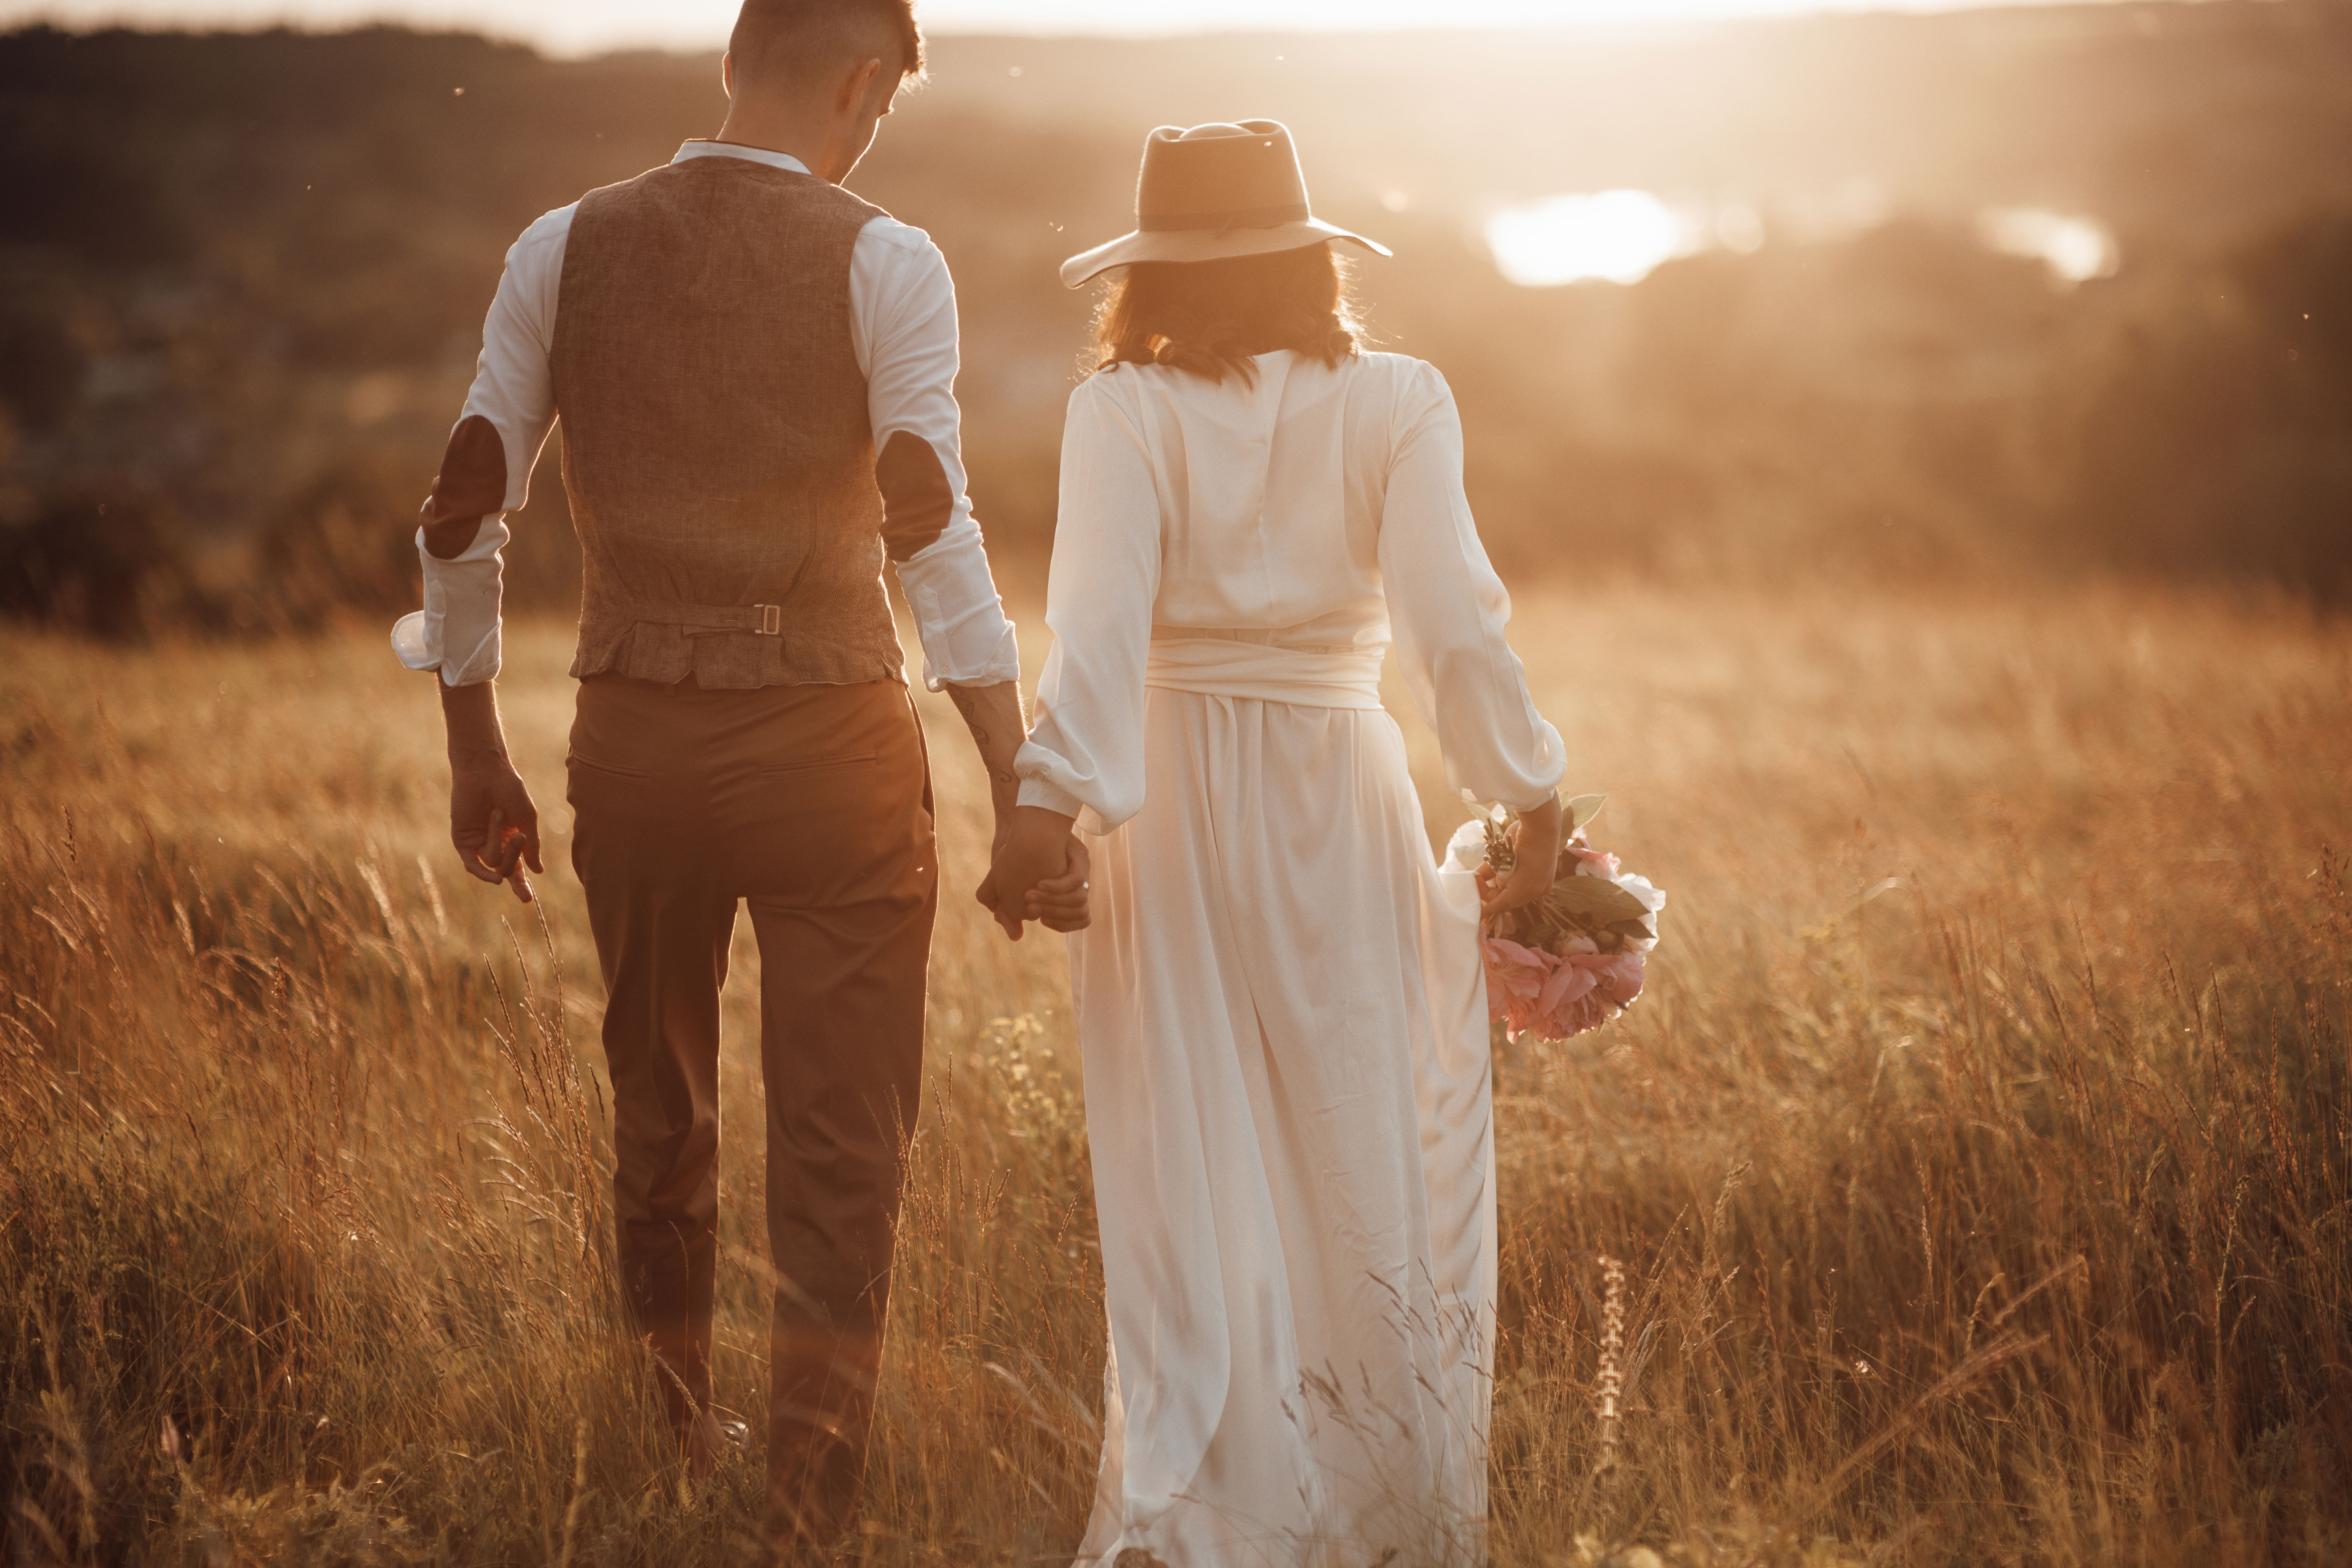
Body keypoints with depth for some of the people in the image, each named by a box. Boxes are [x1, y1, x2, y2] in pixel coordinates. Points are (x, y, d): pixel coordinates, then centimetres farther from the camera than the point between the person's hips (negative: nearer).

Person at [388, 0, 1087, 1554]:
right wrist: (1028, 801, -14)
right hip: (832, 741, -4)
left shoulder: (566, 248, 2)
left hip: (633, 740, 4)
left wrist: (476, 754, 13)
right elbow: (937, 534, -15)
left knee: (658, 1115, 23)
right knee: (841, 1156, 5)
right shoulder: (881, 262, -8)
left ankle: (671, 1441, 41)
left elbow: (464, 511, 3)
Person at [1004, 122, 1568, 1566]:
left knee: (1190, 1164, 4)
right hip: (1345, 801, 1)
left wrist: (1053, 800, -23)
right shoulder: (1398, 403, -2)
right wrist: (1533, 801, -3)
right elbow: (1453, 620, -9)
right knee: (1367, 1155, 12)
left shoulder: (1123, 413, -5)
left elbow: (1101, 617, -17)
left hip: (1173, 803, -1)